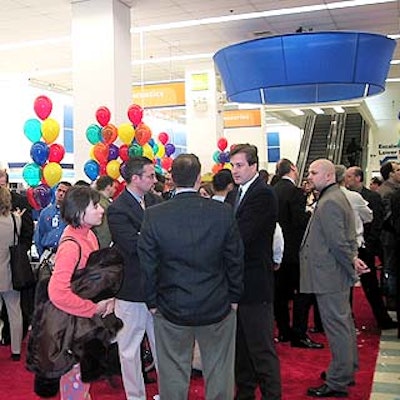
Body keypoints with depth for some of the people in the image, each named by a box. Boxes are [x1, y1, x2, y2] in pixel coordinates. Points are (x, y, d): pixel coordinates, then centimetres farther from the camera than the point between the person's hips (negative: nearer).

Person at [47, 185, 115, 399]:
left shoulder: (88, 235, 0)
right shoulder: (71, 246, -27)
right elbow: (58, 293, -32)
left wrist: (107, 297, -4)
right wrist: (94, 308, -21)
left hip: (88, 318, 9)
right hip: (74, 322, -9)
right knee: (76, 374, 7)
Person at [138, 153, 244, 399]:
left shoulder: (154, 216, -12)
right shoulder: (223, 212, -10)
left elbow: (148, 265, -6)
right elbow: (235, 260, -3)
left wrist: (153, 302, 6)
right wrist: (233, 298, 9)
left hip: (171, 309, 0)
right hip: (218, 309, 1)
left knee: (174, 376, 13)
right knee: (219, 374, 15)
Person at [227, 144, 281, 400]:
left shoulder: (264, 194, -14)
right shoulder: (234, 195, 14)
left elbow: (241, 235, -22)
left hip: (255, 282, -9)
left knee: (261, 348, -1)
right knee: (240, 344, 19)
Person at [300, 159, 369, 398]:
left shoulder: (329, 202, -19)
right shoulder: (338, 197, 15)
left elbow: (338, 242, -23)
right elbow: (346, 238, 19)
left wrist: (352, 263, -12)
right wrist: (353, 259, 9)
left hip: (330, 275, -11)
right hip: (337, 273, 11)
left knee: (337, 326, -3)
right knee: (344, 322, 19)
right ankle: (347, 371, 32)